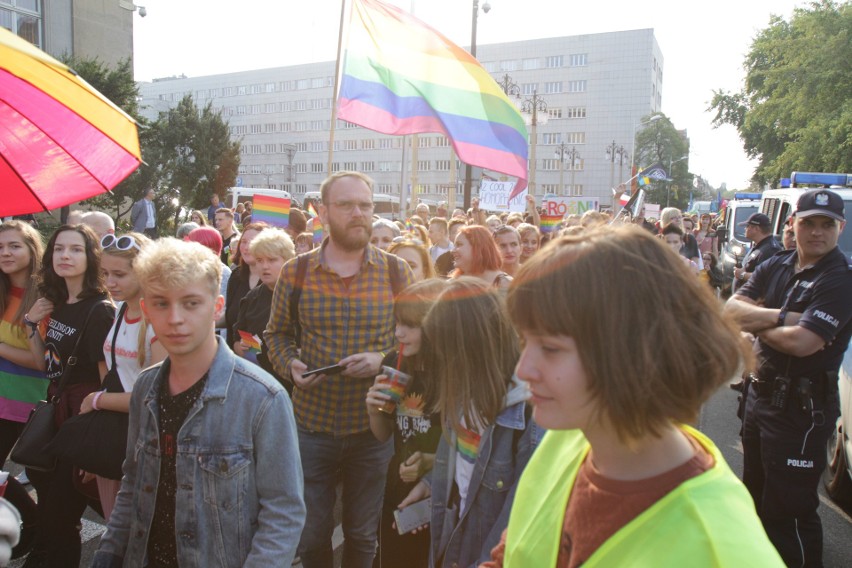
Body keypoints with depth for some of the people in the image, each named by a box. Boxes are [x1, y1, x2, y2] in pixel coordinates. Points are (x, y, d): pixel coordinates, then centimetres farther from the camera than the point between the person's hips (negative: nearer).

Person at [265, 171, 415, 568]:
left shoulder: (396, 272, -4)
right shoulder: (295, 272, -3)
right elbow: (277, 334, 7)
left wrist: (383, 360, -17)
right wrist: (290, 365, -12)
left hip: (372, 428, 0)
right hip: (311, 424, 0)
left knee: (362, 536, 20)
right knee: (312, 536, 18)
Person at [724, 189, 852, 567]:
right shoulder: (775, 267, 6)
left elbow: (801, 342, -26)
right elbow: (730, 310, -6)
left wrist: (756, 322, -10)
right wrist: (781, 316, -21)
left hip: (802, 407, -7)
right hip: (761, 392, 8)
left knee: (790, 510, 2)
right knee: (756, 494, 23)